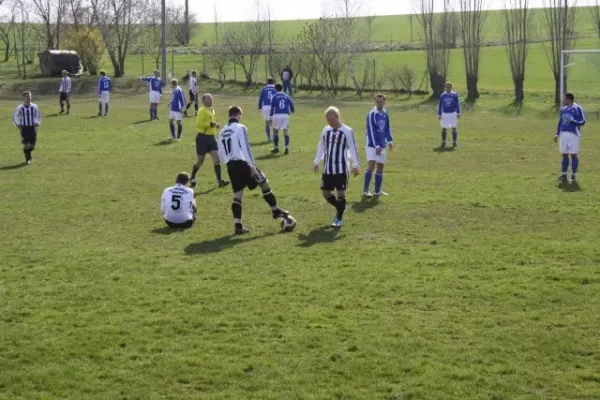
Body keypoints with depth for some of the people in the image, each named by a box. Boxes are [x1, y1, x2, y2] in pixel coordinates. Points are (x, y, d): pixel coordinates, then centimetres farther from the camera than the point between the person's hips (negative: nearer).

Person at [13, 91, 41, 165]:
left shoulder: (34, 107, 0)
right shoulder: (20, 108, -1)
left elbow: (38, 117, 10)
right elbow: (15, 117, 10)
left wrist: (36, 124, -4)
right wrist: (18, 125, -2)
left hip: (32, 127, 1)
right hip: (24, 128, -1)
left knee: (32, 146, 1)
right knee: (26, 145, -8)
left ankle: (28, 152, 35)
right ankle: (27, 159, 10)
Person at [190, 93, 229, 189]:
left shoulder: (212, 110, 14)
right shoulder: (202, 111, -13)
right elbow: (198, 123, -23)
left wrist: (215, 125, 8)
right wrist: (211, 124, -24)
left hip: (211, 137, 7)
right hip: (203, 137, -7)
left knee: (217, 159, -3)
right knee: (200, 160, 3)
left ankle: (220, 181, -4)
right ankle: (192, 178, 25)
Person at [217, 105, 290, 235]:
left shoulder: (223, 132, 14)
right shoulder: (240, 128, -8)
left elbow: (221, 153, 15)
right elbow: (245, 148, -15)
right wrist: (252, 165, -14)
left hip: (231, 166, 7)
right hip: (242, 163, -7)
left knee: (237, 195, 8)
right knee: (264, 183, 9)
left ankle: (238, 225, 1)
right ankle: (276, 211, 17)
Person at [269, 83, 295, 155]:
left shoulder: (275, 97, 2)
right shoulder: (286, 96, 9)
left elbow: (272, 107, -4)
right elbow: (291, 104, 5)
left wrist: (271, 117, -4)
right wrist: (291, 111, 27)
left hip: (277, 115, -2)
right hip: (286, 115, 2)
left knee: (275, 131, 12)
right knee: (286, 132, 4)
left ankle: (276, 148, 16)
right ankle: (287, 148, -6)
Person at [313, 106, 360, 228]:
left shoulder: (347, 131, -9)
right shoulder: (326, 130, 7)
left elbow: (352, 148, -7)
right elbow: (322, 147, 17)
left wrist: (355, 165, -10)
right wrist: (317, 161, 14)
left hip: (341, 169, -5)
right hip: (327, 168, 5)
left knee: (341, 193, -3)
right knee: (326, 193, 6)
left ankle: (339, 219, 10)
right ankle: (339, 208, 31)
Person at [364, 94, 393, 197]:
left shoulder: (385, 114, 8)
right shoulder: (372, 114, -13)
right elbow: (371, 130, -17)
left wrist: (389, 141, 14)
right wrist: (376, 145, -22)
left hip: (382, 145, 7)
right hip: (372, 145, -7)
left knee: (380, 168, 10)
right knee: (371, 166, -15)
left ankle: (377, 190, 18)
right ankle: (365, 190, -7)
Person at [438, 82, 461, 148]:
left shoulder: (455, 94, 2)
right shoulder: (442, 95, 6)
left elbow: (457, 104, 2)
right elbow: (440, 105, 11)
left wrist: (458, 113, -5)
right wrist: (439, 114, 6)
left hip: (453, 113, -1)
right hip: (445, 114, 1)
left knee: (454, 128, -1)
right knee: (444, 128, 1)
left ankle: (454, 142, 5)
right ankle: (443, 142, 9)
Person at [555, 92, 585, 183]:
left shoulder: (577, 108, -5)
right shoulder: (563, 109, 14)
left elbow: (582, 122, -7)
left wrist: (573, 120, -21)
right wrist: (557, 133, 13)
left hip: (574, 134, -6)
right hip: (563, 134, 6)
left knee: (573, 154, -1)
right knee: (564, 154, 6)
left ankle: (574, 175, 6)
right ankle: (564, 175, 10)